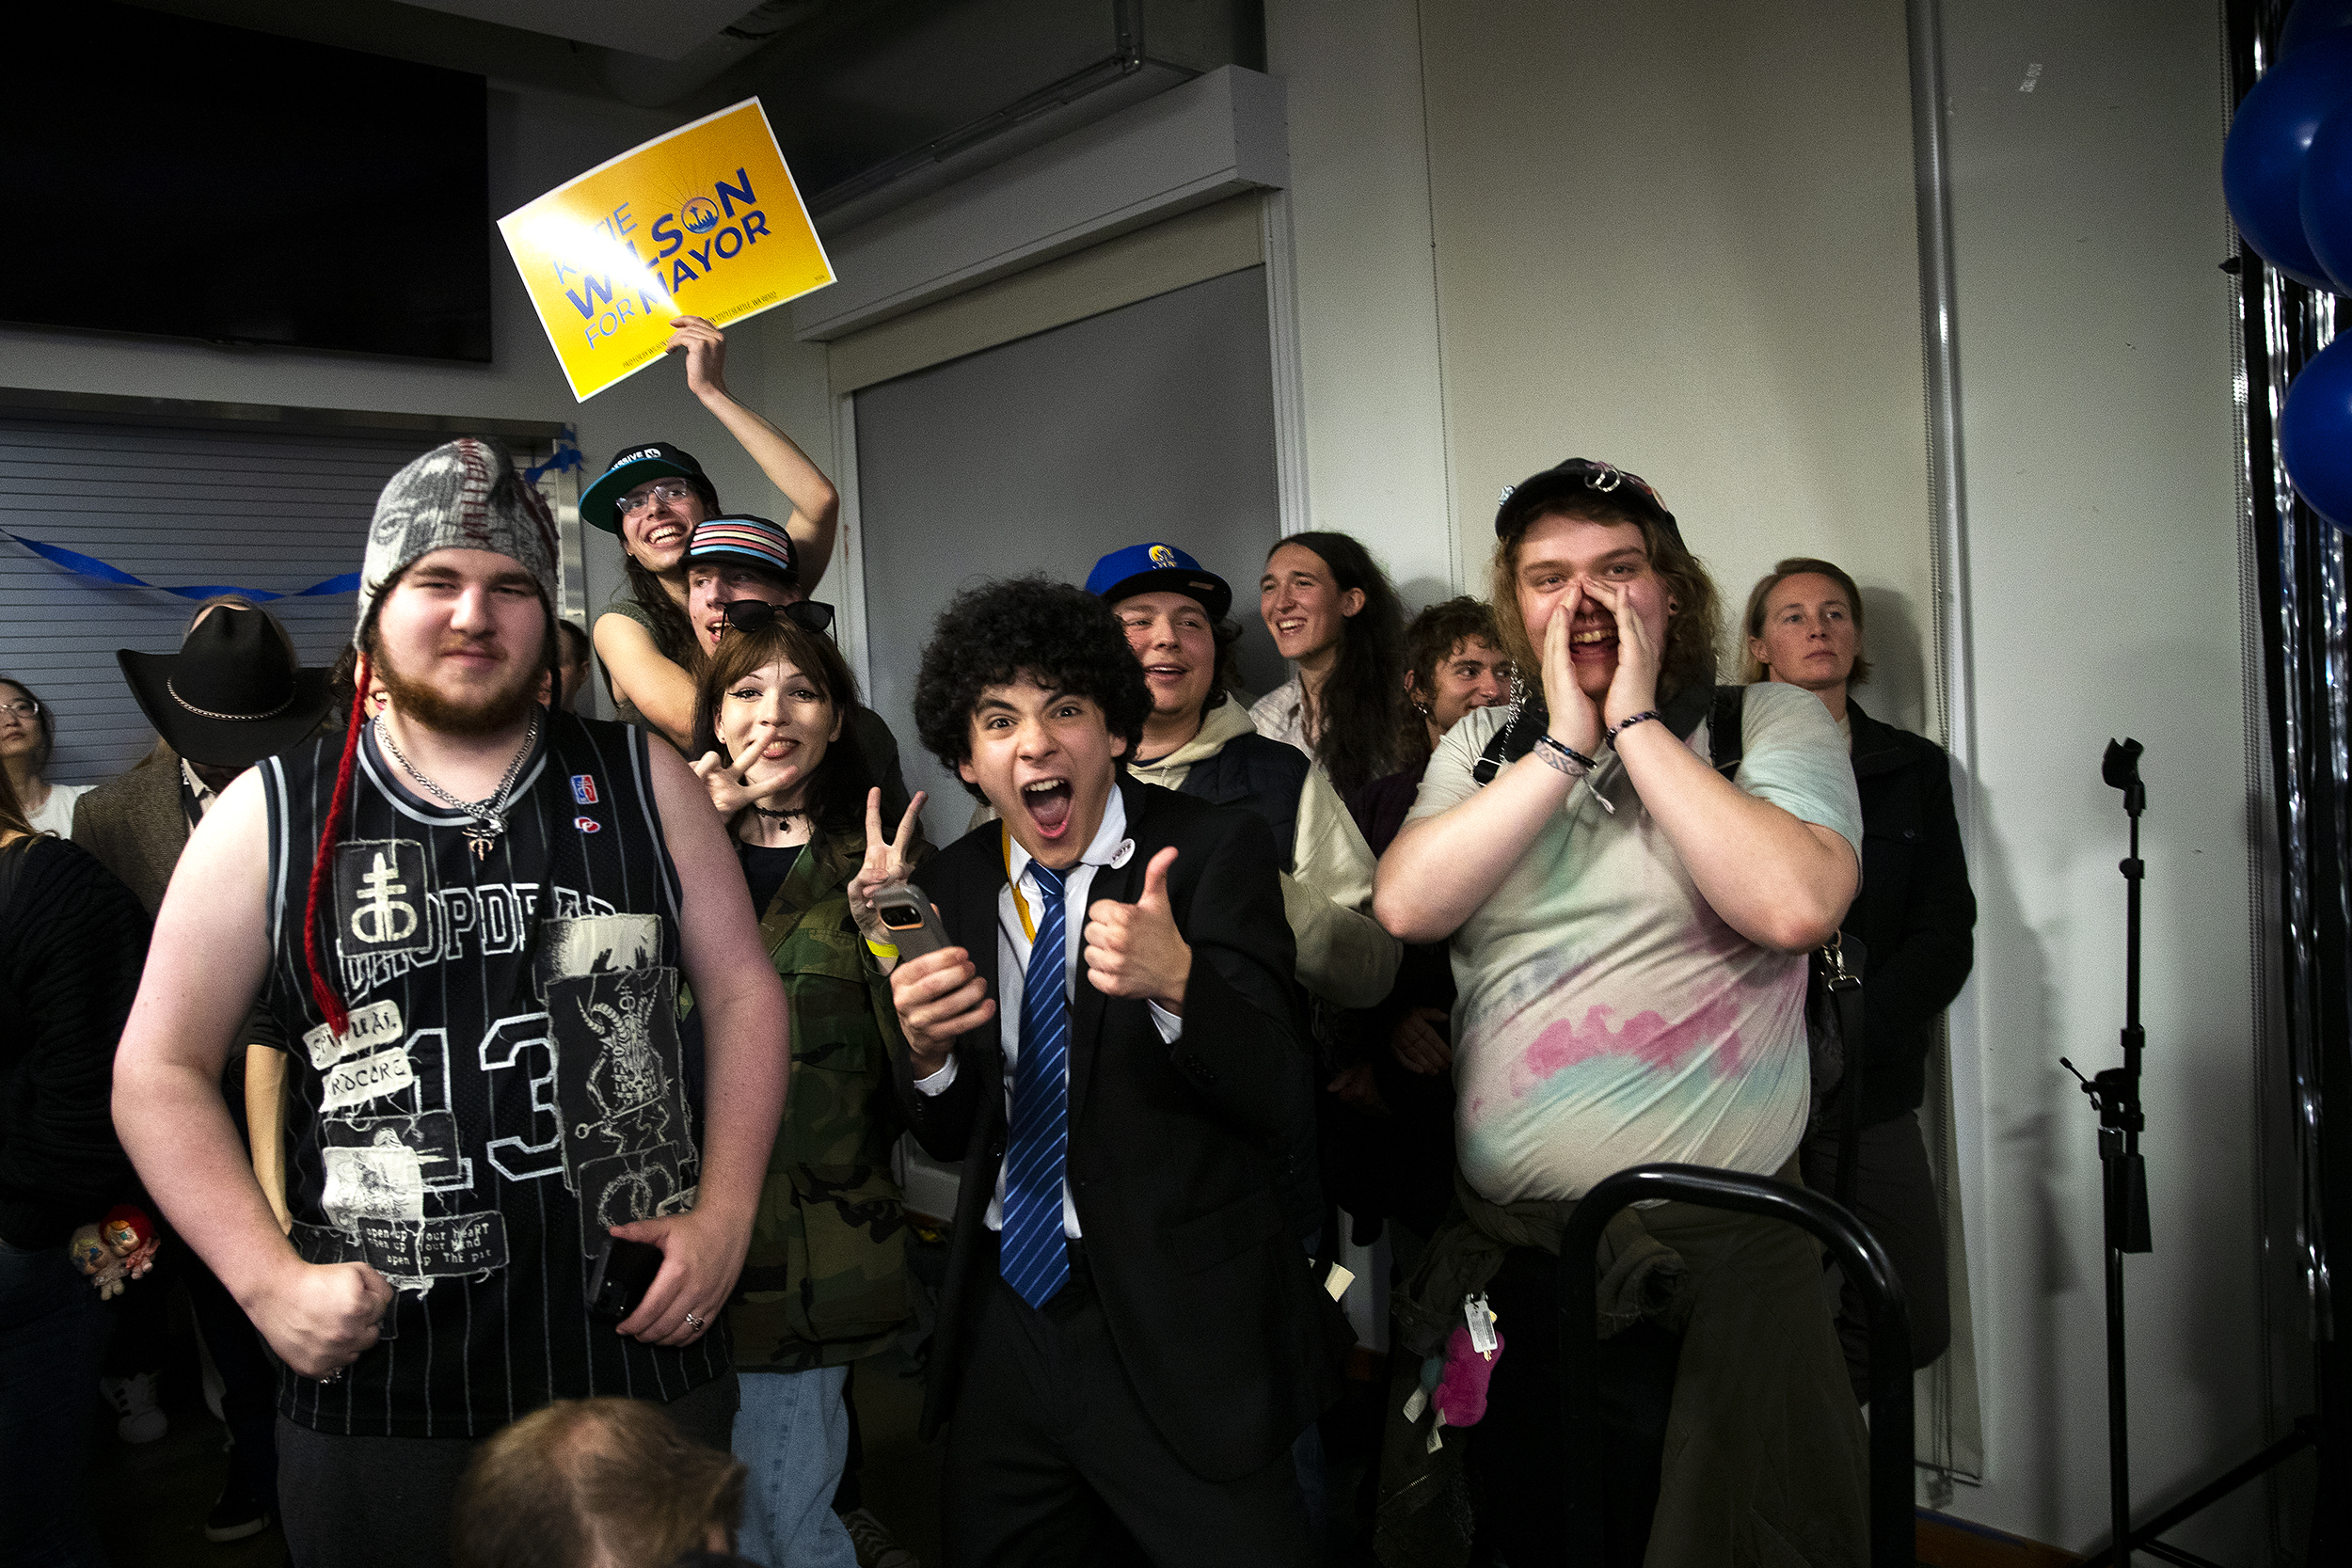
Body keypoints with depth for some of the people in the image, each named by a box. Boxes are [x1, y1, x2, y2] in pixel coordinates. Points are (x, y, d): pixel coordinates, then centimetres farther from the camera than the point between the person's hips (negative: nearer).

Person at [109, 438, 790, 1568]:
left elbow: (743, 993, 5)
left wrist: (725, 1217, -5)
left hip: (646, 1359, 1)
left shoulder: (642, 782, 2)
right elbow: (161, 1071, 2)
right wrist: (268, 1280, -9)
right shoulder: (270, 815, 0)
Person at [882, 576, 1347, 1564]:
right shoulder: (951, 888, 3)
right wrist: (925, 1048, -17)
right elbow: (951, 1138, 6)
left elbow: (1279, 1099, -17)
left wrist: (1176, 981, -37)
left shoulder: (1215, 853, -10)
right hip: (1004, 1323, 4)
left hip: (1177, 1333, -4)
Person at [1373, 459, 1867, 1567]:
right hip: (1503, 1249, 4)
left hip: (1710, 1256, -3)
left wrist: (1635, 722, -15)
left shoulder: (1774, 726, -3)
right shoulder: (1482, 747, 7)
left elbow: (1796, 904, -22)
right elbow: (1406, 905, -10)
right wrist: (1566, 743, -12)